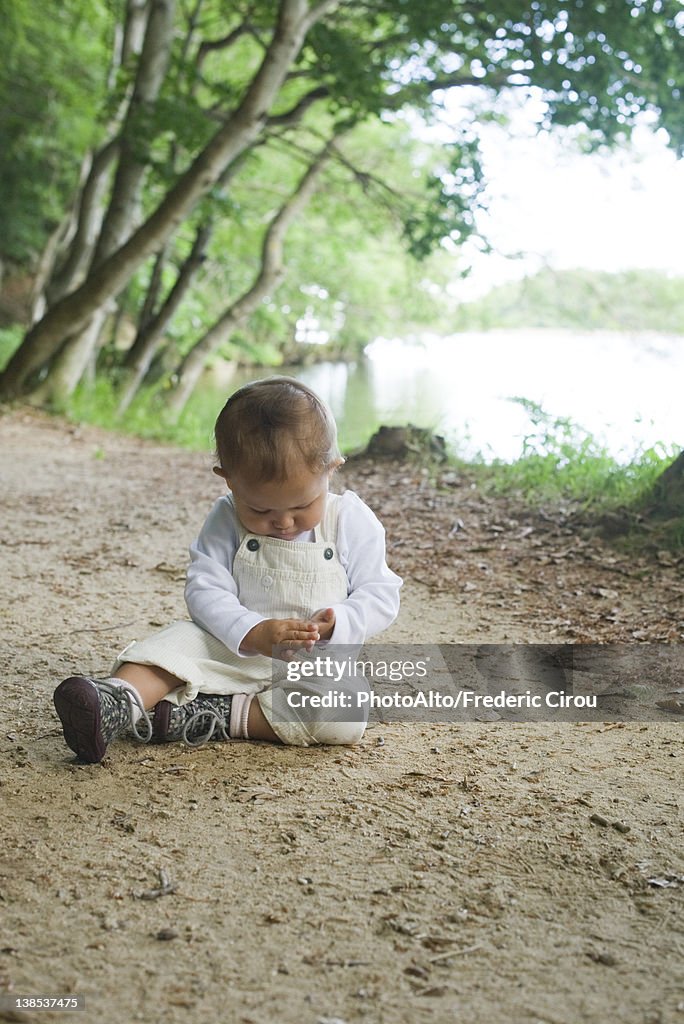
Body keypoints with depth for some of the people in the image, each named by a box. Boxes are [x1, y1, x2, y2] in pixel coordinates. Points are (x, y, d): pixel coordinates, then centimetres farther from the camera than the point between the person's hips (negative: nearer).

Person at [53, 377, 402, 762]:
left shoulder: (352, 521, -8)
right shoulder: (226, 520, -5)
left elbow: (381, 594, -5)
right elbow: (204, 589, -11)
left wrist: (338, 624, -26)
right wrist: (252, 633, -29)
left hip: (320, 661, -1)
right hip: (236, 651, 2)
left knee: (346, 718, -30)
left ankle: (218, 716, -28)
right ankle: (117, 703, -46)